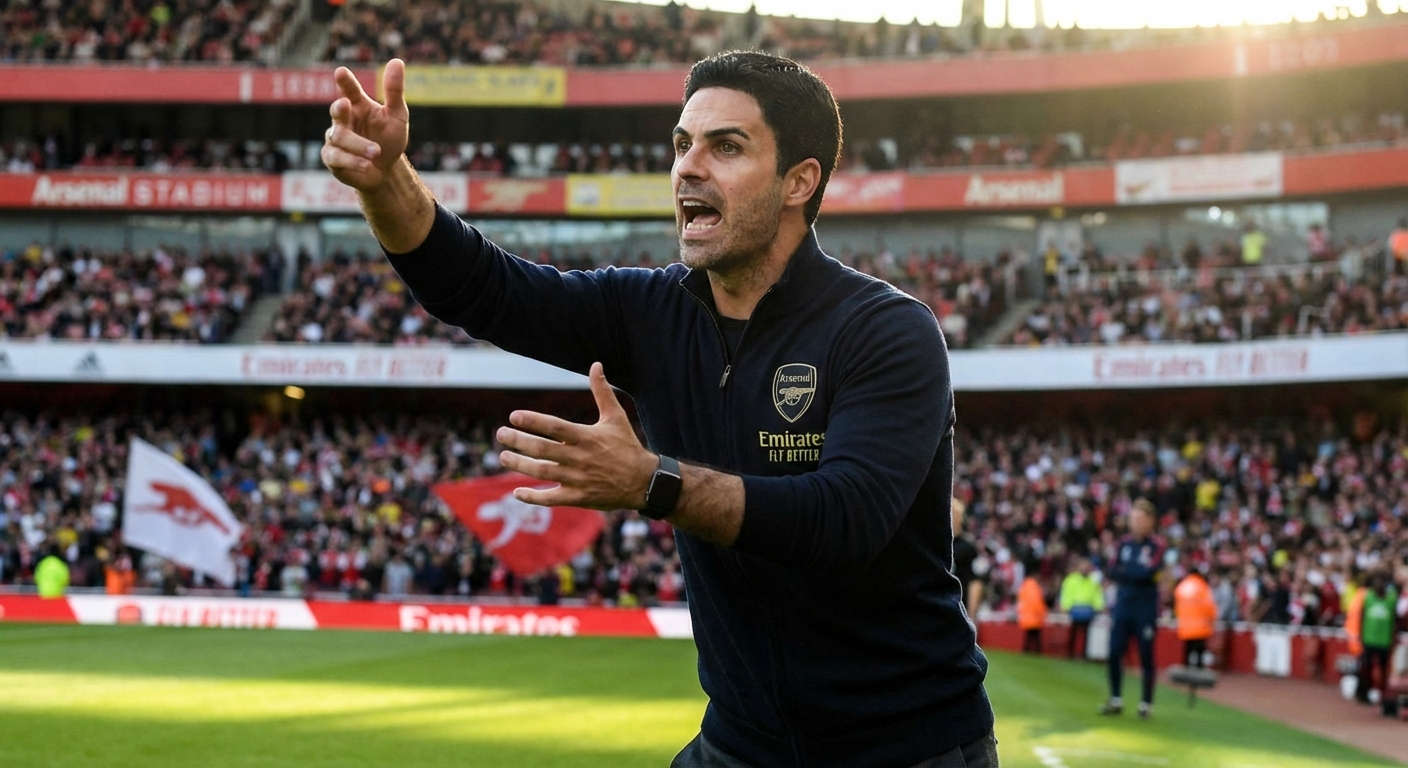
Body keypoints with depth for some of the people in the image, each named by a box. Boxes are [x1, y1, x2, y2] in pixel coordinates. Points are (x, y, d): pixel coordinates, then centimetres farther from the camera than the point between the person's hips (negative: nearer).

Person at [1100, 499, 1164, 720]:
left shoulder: (1156, 545, -7)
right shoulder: (1125, 543, 8)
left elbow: (1148, 573, -19)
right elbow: (1112, 573, 3)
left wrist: (1124, 572, -7)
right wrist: (1135, 575, -13)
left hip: (1146, 609, -5)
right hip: (1122, 605, 5)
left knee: (1146, 657, 1)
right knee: (1114, 653, 4)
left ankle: (1146, 704, 9)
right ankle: (1115, 701, 15)